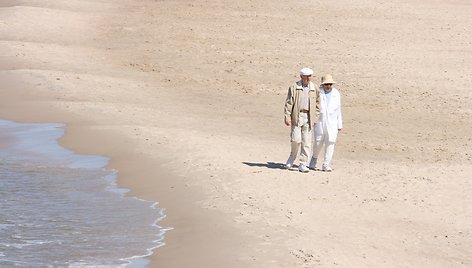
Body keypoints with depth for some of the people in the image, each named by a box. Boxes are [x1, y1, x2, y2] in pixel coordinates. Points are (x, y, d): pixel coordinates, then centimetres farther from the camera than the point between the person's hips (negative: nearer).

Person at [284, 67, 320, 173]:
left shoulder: (314, 89, 8)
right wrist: (287, 117, -10)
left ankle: (303, 165, 5)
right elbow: (288, 103, -3)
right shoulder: (294, 87, -1)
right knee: (296, 140, -9)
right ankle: (292, 157, 19)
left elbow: (317, 104, 16)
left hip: (308, 117, 3)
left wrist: (315, 117, 8)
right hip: (296, 117, -3)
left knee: (306, 142, 0)